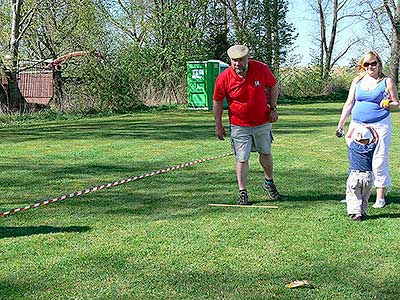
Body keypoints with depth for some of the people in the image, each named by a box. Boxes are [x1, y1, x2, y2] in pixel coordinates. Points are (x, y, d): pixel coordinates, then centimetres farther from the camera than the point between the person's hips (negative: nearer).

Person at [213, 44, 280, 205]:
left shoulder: (261, 69, -15)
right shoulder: (223, 78, -17)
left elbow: (273, 86, 4)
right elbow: (217, 101, -3)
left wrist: (273, 108, -2)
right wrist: (218, 124, 0)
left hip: (263, 121, 2)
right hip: (239, 125, -2)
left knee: (266, 153, 18)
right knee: (242, 159, -3)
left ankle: (269, 182, 41)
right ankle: (242, 193, 10)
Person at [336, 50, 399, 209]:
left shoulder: (387, 81, 2)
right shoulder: (357, 81, 11)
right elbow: (349, 104, 15)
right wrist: (340, 125, 13)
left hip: (379, 126, -3)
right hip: (357, 126, 4)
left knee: (379, 162, -3)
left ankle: (380, 197, 7)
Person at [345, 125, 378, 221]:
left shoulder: (353, 146, 2)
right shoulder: (371, 148, 5)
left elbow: (347, 137, 21)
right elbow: (376, 137, 23)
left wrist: (355, 128, 29)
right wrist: (370, 128, 28)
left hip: (354, 175, -2)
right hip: (368, 176, 2)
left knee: (353, 197, 3)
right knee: (365, 197, 16)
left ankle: (356, 213, -8)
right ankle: (363, 212, 13)